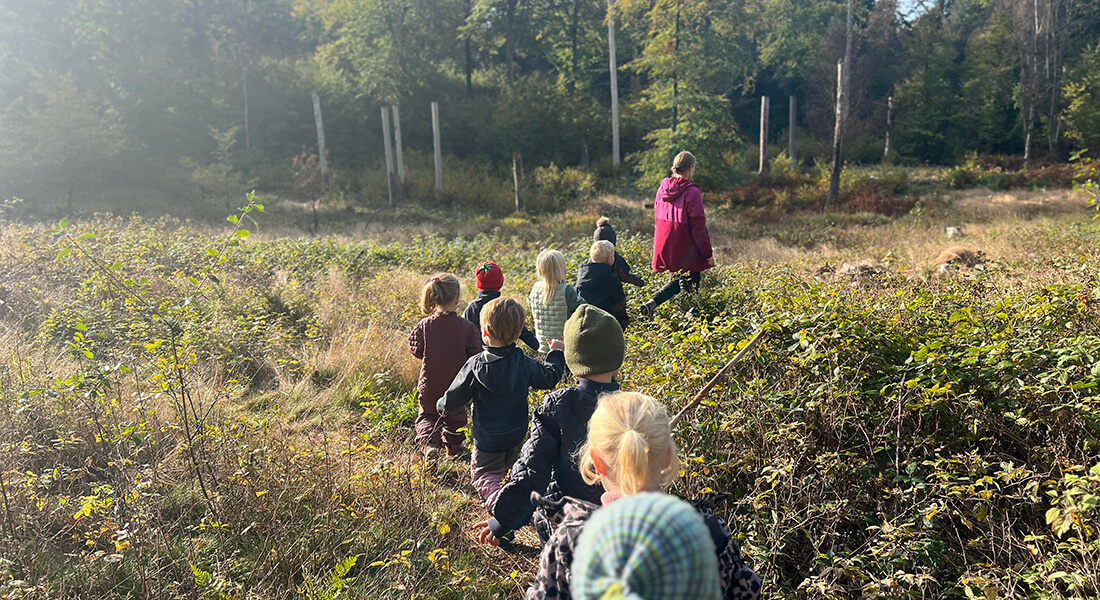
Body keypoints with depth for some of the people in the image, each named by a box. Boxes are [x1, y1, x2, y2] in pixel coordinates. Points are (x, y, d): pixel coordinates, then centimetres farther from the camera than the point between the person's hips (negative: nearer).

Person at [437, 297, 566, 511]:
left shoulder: (475, 366, -21)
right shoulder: (524, 363, -13)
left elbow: (454, 398, -10)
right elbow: (549, 377, 5)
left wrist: (442, 406, 13)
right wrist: (556, 353, 21)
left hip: (487, 440, -4)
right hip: (517, 437, 4)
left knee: (483, 473, 11)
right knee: (506, 469, 29)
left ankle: (498, 501, -15)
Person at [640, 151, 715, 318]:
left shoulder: (663, 187, 2)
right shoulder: (692, 192, -17)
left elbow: (657, 217, 12)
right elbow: (698, 227, -16)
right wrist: (708, 254, -8)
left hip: (665, 247, 7)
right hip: (686, 251, -6)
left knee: (678, 280, 24)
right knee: (690, 286, 9)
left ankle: (651, 303, 11)